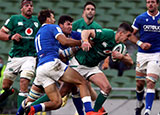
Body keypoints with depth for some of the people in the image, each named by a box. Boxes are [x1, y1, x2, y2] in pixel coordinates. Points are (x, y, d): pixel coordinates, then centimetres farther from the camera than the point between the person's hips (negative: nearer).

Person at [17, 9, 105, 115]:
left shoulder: (38, 34, 33)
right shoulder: (53, 27, 9)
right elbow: (64, 41, -8)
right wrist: (82, 43, 2)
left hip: (40, 69, 7)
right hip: (52, 63, -7)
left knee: (57, 102, 4)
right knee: (82, 82, -6)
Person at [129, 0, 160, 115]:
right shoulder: (140, 18, 2)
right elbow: (131, 34, 6)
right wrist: (140, 43, -10)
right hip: (142, 54, 2)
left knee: (151, 83, -16)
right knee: (140, 83, 10)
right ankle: (139, 104, 39)